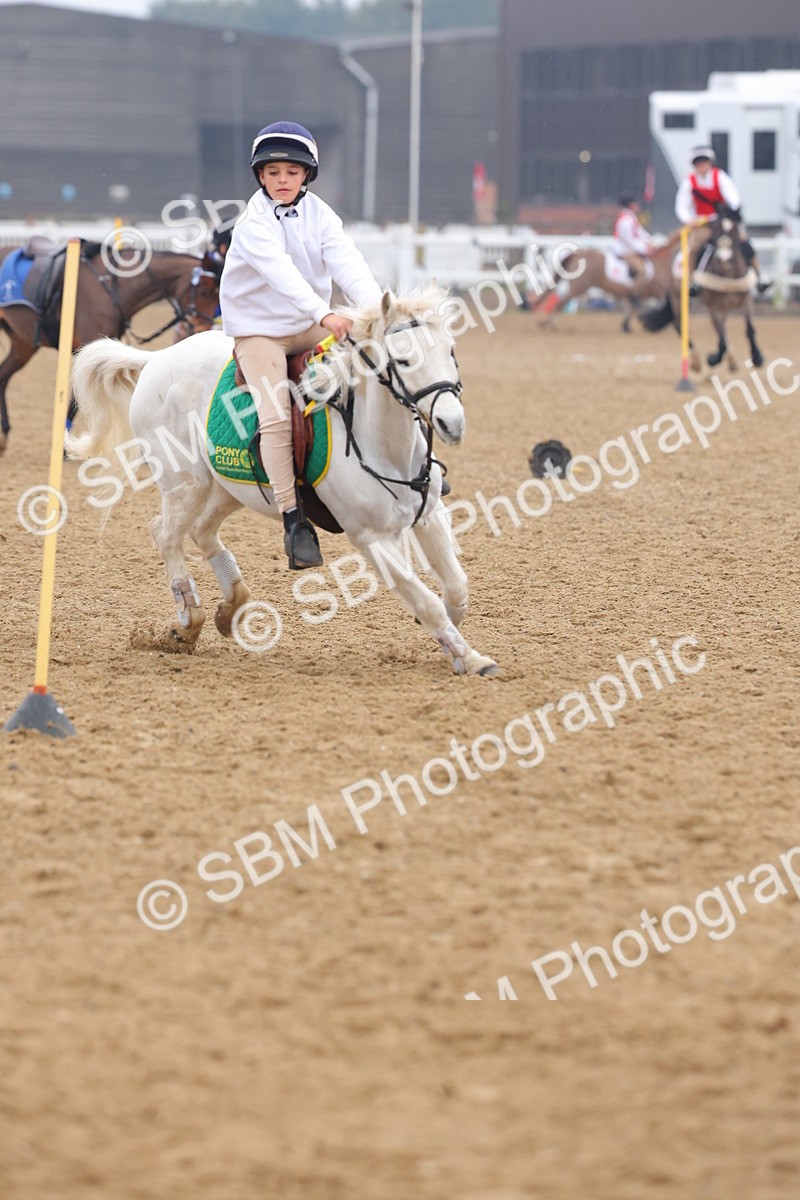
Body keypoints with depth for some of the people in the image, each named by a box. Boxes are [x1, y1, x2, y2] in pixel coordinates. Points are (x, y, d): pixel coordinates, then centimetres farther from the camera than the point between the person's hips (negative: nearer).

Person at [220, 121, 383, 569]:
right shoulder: (254, 223, -16)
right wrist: (323, 313, -46)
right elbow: (281, 272, -32)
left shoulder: (319, 214, -1)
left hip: (309, 326, 6)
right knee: (276, 415, -20)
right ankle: (294, 519, -21)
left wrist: (374, 304, -33)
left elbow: (345, 258, -16)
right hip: (258, 328, -6)